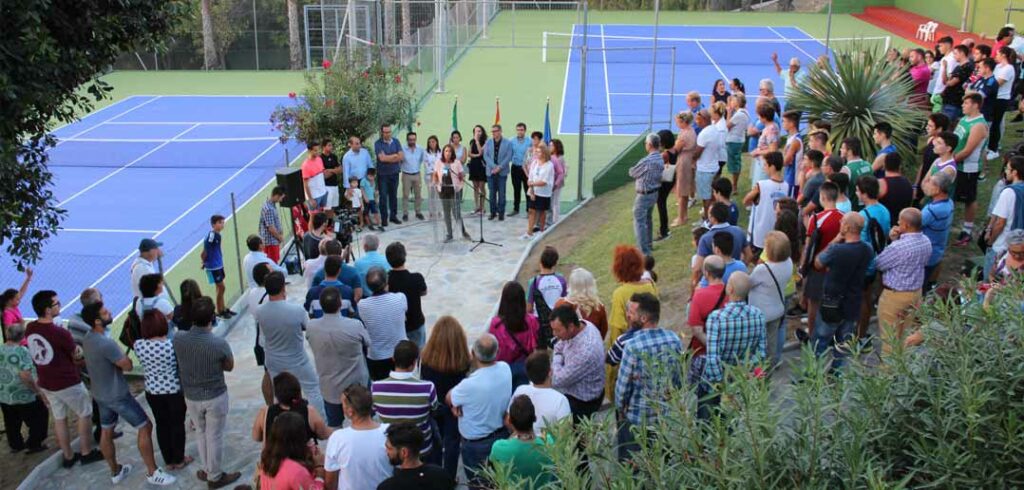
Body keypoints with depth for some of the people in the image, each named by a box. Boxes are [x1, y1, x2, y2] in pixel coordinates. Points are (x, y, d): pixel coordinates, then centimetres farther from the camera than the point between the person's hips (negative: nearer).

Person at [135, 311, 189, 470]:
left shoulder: (138, 345, -12)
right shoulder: (173, 344, -23)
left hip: (152, 392, 4)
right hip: (174, 391, -3)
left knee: (161, 424, 18)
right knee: (177, 424, 15)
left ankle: (168, 461, 30)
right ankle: (179, 460, 29)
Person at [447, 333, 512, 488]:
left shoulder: (470, 385, -34)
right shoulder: (505, 369, -16)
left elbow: (449, 399, -14)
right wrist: (459, 402, -12)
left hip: (476, 443, -5)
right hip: (502, 435, 5)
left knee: (477, 484, 17)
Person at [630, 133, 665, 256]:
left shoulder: (646, 161, -26)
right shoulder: (660, 158, 0)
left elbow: (632, 172, -11)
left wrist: (632, 169, 9)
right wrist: (639, 171, 1)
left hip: (644, 195, -9)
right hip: (654, 193, 9)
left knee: (639, 223, -1)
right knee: (648, 219, 23)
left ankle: (644, 251, -2)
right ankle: (648, 245, 37)